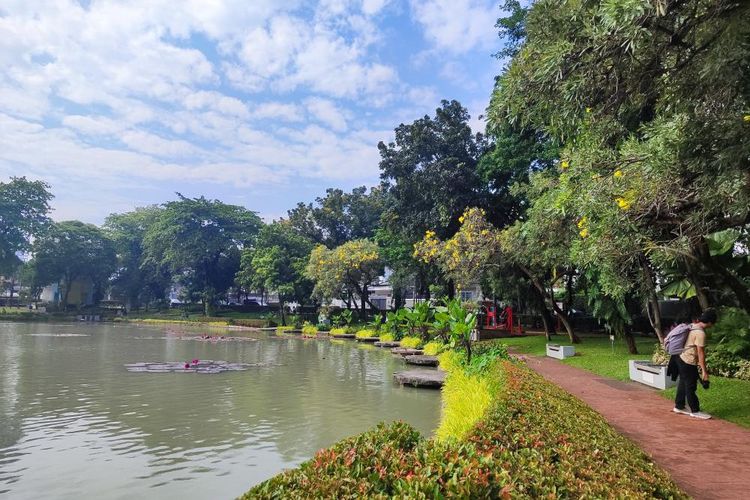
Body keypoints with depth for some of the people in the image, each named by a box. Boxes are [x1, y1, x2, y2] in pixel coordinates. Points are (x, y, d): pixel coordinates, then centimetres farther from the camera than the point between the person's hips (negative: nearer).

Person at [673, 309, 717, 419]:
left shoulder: (693, 326, 5)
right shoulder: (700, 333, -22)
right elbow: (701, 353, -21)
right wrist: (704, 371, -16)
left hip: (682, 359, 9)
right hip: (689, 363, -9)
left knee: (683, 384, 18)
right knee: (691, 387, 3)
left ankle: (679, 406, 28)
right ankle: (695, 411, 14)